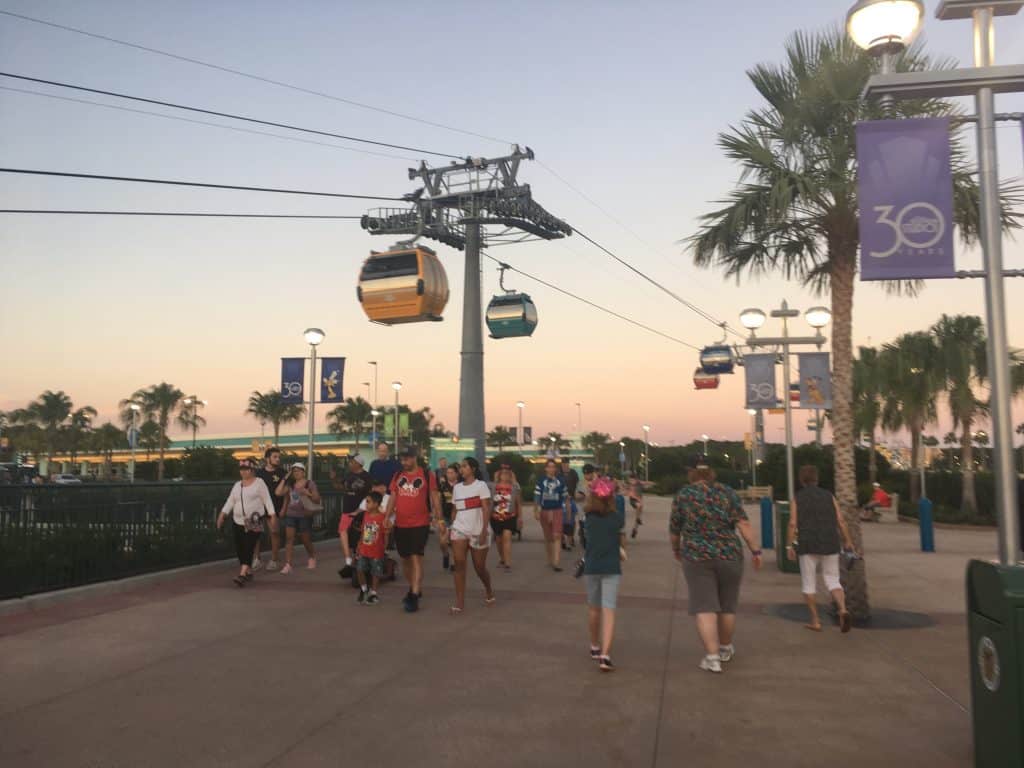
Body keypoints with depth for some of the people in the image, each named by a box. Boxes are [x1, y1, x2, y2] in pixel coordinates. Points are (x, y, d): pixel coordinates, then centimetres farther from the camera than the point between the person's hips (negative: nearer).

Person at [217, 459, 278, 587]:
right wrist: (222, 514, 1)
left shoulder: (259, 483, -2)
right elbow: (230, 501, 12)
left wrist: (272, 515, -14)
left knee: (248, 548, -13)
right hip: (238, 522, 6)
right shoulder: (237, 485, 15)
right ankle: (248, 572, 21)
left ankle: (242, 575, -20)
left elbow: (267, 499, -6)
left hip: (254, 523, -6)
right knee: (239, 548, 6)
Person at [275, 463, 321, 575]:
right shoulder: (290, 484, 7)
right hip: (290, 515, 3)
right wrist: (285, 478, -4)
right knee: (289, 539, -8)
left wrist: (308, 494, -23)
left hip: (305, 516, -3)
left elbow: (317, 499, -5)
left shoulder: (310, 484, -3)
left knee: (306, 540, 8)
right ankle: (287, 565, -10)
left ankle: (312, 557, 37)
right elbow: (278, 492, -6)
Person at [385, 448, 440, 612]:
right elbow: (392, 497, 11)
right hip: (400, 524, 5)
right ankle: (415, 588, 33)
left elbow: (435, 497, -1)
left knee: (416, 558, -11)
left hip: (420, 524, -5)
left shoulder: (427, 475, -3)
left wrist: (439, 518, -6)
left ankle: (414, 596, -10)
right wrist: (387, 517, -1)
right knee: (405, 559, 14)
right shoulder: (397, 475, 9)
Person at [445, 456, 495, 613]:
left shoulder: (481, 485, -4)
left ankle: (489, 591, 35)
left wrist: (484, 530, -19)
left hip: (478, 531, -4)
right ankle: (460, 603, -10)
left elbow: (486, 509, -11)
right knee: (459, 564, -12)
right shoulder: (457, 487, 12)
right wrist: (451, 528, 10)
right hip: (459, 530, 4)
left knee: (479, 567, 5)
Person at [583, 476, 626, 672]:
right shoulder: (618, 516, -5)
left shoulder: (588, 515, -5)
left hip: (591, 567, 2)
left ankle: (595, 647, 34)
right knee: (609, 610, -5)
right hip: (612, 568, -2)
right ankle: (605, 654, -17)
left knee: (593, 608, 19)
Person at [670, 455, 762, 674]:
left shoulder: (682, 496, 0)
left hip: (697, 558, -2)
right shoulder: (727, 492, 3)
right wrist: (755, 550, -3)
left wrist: (676, 549, 22)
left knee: (704, 608, -1)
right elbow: (743, 524, -6)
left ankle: (712, 657, -10)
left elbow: (674, 531, 5)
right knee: (727, 606, 16)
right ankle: (725, 648, 32)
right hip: (729, 556, 2)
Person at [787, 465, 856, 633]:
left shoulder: (797, 498, 0)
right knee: (832, 582, 9)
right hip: (830, 546, 2)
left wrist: (789, 546, -6)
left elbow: (792, 524, -9)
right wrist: (849, 542, 13)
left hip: (808, 546, -2)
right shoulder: (829, 496, 6)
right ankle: (843, 610, -17)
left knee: (809, 584, 10)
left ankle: (815, 622, 8)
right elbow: (841, 521, 2)